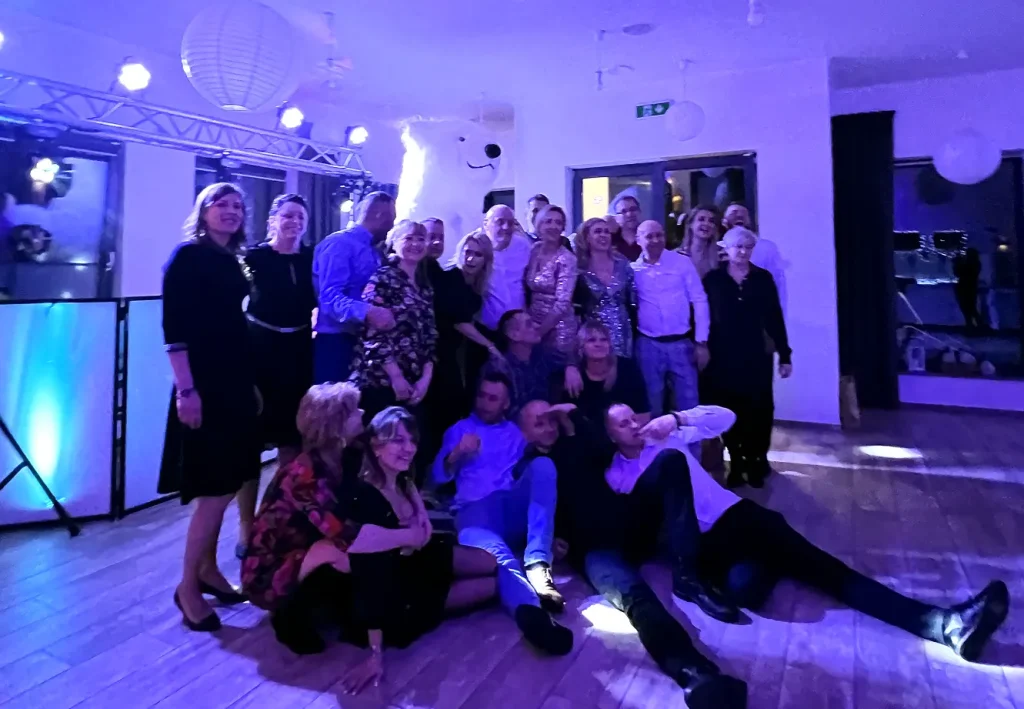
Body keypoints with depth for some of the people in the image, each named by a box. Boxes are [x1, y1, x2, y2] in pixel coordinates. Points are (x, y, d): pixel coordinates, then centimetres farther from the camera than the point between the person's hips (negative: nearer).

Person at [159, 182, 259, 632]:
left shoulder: (231, 261, 13)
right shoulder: (187, 256, -8)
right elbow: (174, 328, -15)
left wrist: (251, 383, 15)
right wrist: (185, 390, -21)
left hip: (234, 383, 8)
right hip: (203, 385, -8)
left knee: (229, 483, 12)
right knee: (214, 488, -5)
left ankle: (208, 569, 27)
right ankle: (188, 585, 11)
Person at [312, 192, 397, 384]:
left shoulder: (373, 251, 19)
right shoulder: (339, 244, -10)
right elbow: (330, 297, -23)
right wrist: (367, 312, -38)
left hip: (365, 342, 9)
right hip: (336, 342, -9)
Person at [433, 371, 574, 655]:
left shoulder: (516, 432, 31)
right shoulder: (459, 429, 26)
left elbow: (535, 474, 21)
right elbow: (439, 475, 13)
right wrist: (457, 454, -7)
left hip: (516, 507, 3)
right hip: (475, 509, -2)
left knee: (544, 463, -29)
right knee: (487, 547, -40)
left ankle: (537, 563, -40)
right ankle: (530, 611, -68)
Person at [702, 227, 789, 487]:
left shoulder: (763, 278, 4)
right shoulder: (713, 279, 1)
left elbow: (775, 318, 3)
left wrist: (785, 355, 2)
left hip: (756, 356, 1)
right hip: (723, 357, -1)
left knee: (759, 410, 4)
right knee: (729, 411, 5)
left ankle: (756, 463, 18)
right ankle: (736, 463, 18)